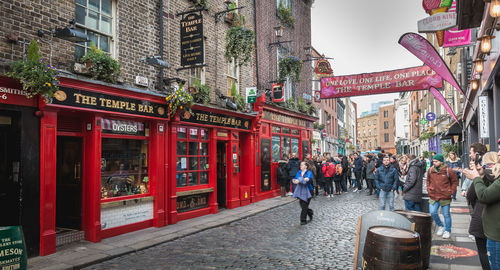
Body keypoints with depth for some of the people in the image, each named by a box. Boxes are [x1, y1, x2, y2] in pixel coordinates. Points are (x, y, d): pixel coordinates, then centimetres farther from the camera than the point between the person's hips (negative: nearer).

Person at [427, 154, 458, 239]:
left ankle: (448, 231, 23)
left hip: (445, 197, -3)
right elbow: (428, 180, 17)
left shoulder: (448, 171, -8)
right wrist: (428, 189, 6)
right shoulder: (430, 170, 1)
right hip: (433, 197, 3)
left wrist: (451, 191, -4)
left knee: (446, 214, 7)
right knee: (432, 213, -2)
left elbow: (455, 182, 2)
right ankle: (441, 226, 23)